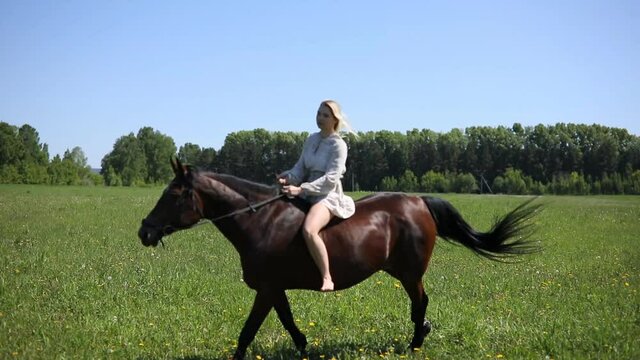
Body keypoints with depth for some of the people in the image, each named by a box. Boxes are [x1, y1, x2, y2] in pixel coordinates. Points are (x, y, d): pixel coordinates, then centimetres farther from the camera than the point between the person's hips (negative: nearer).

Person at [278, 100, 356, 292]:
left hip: (329, 196, -8)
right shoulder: (311, 140, 13)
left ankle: (327, 278, -27)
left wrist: (301, 189, -23)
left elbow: (330, 179, -16)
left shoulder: (338, 145, -9)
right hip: (308, 195, 8)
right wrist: (288, 177, -10)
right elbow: (301, 167, 13)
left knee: (309, 230, -35)